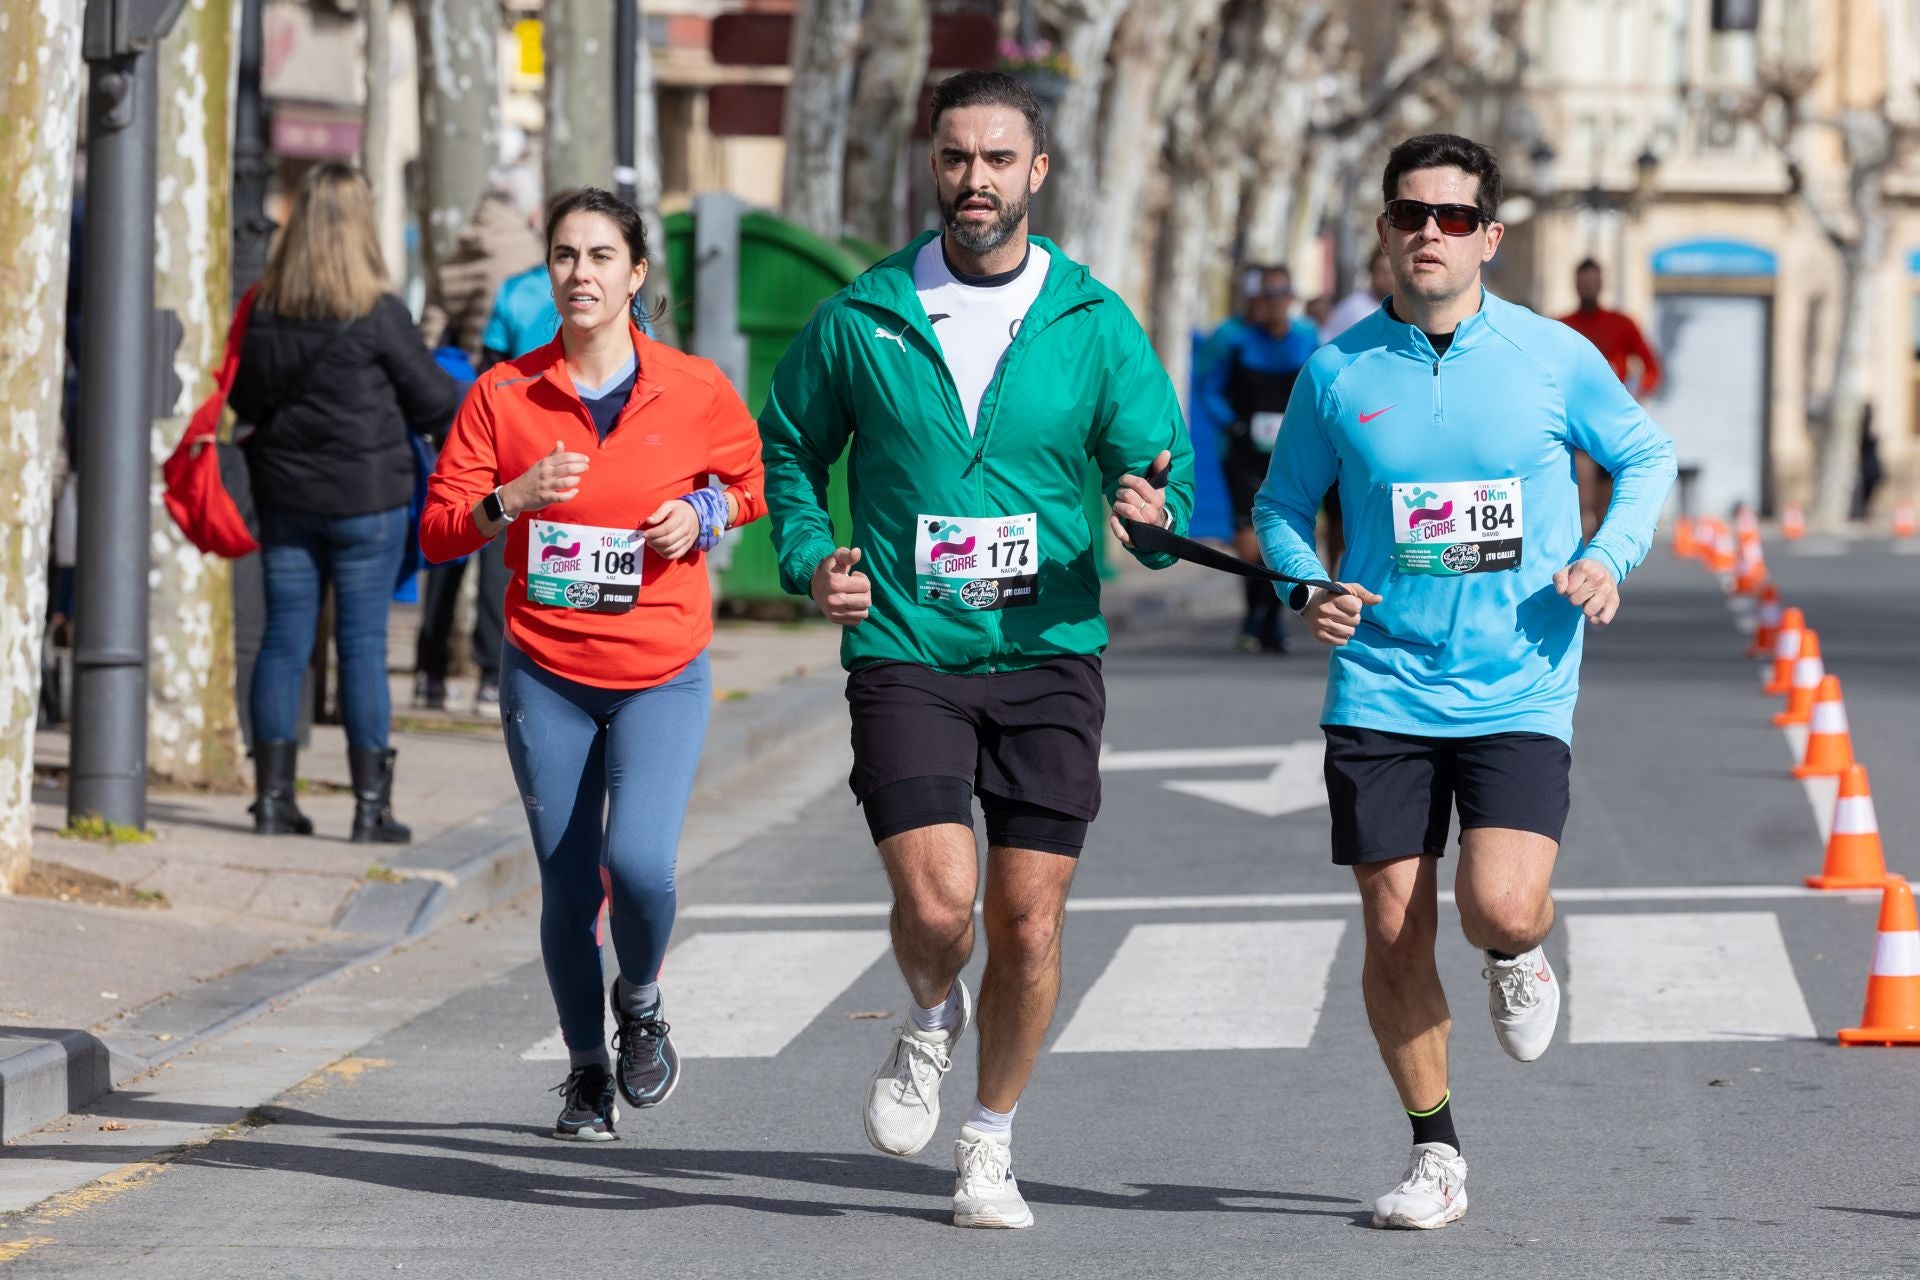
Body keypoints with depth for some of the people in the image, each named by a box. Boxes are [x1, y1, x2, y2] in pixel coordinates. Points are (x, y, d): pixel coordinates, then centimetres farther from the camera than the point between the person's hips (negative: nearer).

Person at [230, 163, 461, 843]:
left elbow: (243, 397, 11)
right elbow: (432, 398, -4)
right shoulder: (378, 315, -14)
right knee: (362, 641, 1)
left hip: (284, 495, 4)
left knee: (284, 638, 9)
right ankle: (371, 804, 3)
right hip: (365, 496, -4)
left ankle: (272, 794, 9)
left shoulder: (262, 311, -2)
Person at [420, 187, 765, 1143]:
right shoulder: (504, 396, -2)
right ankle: (586, 1068, 25)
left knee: (638, 864, -18)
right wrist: (511, 500, -19)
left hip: (661, 676, -1)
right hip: (546, 675, 1)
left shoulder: (694, 391, -3)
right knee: (568, 886, 3)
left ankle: (640, 1002, 14)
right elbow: (437, 530, -1)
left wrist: (705, 515, -6)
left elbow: (752, 481, 15)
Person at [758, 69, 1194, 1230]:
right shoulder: (862, 318, 1)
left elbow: (1157, 468, 4)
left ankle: (991, 1145, 22)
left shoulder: (1096, 325, 1)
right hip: (905, 656, -1)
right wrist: (809, 559, -4)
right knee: (936, 899, -17)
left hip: (1049, 659, 1)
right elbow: (789, 447, 14)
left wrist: (1153, 514, -20)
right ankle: (930, 1022, 19)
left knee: (1028, 927, 1)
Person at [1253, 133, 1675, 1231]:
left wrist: (1610, 557, -4)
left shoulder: (1554, 358, -1)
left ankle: (1521, 959, 21)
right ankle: (1437, 1155, 19)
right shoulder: (1337, 372, 1)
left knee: (1502, 909, -19)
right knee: (1396, 935, 1)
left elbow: (1646, 456, 14)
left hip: (1520, 689, -1)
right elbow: (1284, 506, 14)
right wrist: (1306, 587, -7)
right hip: (1382, 688, 2)